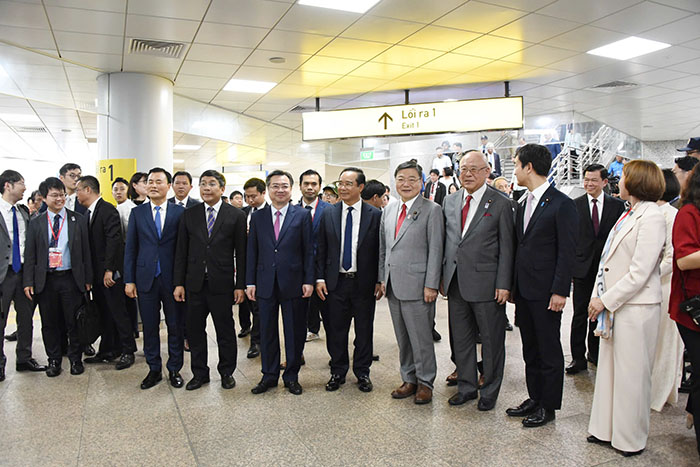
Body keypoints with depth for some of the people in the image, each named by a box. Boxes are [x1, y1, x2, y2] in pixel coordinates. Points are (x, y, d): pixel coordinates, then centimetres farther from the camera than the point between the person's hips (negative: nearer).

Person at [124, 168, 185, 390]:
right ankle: (154, 370, 24)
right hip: (146, 278, 2)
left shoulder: (180, 212, 1)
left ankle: (174, 369, 22)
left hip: (173, 279, -1)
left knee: (175, 326, 7)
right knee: (149, 327, 10)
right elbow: (130, 248, 6)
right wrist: (129, 279, 0)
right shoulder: (137, 213, 6)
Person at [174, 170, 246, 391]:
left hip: (221, 283, -2)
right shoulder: (189, 215, 6)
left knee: (225, 330, 8)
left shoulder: (236, 215, -1)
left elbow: (241, 253, -2)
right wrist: (178, 283, 1)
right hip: (195, 283, 3)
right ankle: (199, 373, 26)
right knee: (194, 330, 10)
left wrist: (240, 285, -6)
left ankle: (227, 372, 25)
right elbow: (181, 251, 6)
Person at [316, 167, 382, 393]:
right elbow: (320, 249, 5)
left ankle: (362, 372, 27)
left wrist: (380, 281, -4)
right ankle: (338, 372, 27)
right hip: (335, 282, 2)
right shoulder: (328, 214, 4)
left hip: (364, 282, -1)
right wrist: (320, 278, -2)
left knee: (364, 330, 10)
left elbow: (380, 250, -1)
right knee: (336, 330, 9)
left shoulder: (375, 215, -2)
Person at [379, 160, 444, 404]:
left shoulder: (431, 210, -5)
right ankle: (409, 379, 27)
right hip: (393, 284, 6)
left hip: (416, 285, -6)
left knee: (421, 337, 2)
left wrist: (431, 285, -13)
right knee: (402, 337, 14)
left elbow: (435, 250, -9)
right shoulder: (388, 210, 13)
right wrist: (382, 278, 11)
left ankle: (425, 382, 18)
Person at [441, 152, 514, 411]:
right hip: (456, 283, 5)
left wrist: (503, 284, -11)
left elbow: (506, 247, -7)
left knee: (492, 341, 8)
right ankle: (466, 387, 32)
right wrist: (443, 277, 9)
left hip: (486, 284, -5)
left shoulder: (500, 204, -5)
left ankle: (489, 392, 26)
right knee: (460, 339, 15)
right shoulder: (450, 202, 10)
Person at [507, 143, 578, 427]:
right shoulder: (523, 205, 12)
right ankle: (535, 398, 29)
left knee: (549, 351, 5)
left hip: (545, 292, -7)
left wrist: (560, 291, -17)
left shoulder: (561, 204, -10)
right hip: (524, 290, 8)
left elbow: (567, 252, -13)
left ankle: (548, 406, 18)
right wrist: (513, 285, 13)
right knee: (530, 350, 16)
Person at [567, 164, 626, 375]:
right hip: (582, 267, -1)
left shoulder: (617, 205, 3)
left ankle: (595, 353, 28)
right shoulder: (574, 205, 1)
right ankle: (578, 357, 9)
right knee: (580, 314, 0)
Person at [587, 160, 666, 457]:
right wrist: (597, 297, 7)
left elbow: (639, 273, -19)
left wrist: (605, 300, -14)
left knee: (631, 375, 5)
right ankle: (606, 430, 29)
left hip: (635, 308, -9)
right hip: (613, 304, 9)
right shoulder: (628, 214, 13)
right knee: (609, 368, 15)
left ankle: (630, 440, 21)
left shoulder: (651, 216, -15)